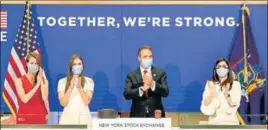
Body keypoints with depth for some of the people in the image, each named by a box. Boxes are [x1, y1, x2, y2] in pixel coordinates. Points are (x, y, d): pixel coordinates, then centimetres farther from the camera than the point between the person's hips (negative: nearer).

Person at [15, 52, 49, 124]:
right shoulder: (19, 80, 1)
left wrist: (41, 80, -8)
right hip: (25, 117, -2)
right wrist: (37, 84, -13)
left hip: (40, 117, 2)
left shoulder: (44, 80, 8)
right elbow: (24, 99, -14)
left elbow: (45, 98, -8)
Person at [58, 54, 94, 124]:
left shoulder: (89, 81, 3)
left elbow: (87, 101, -8)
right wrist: (71, 87, -16)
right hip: (68, 117, 0)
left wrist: (79, 87, -19)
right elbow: (63, 103, -6)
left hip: (83, 117, 0)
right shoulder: (62, 82, 3)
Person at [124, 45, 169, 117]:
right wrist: (141, 89, -22)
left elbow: (166, 92, -4)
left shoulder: (160, 73, 6)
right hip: (138, 115, 0)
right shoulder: (131, 75, 5)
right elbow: (126, 94, -6)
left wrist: (153, 84, -20)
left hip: (156, 114, 1)